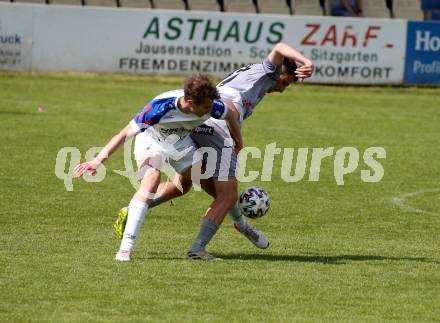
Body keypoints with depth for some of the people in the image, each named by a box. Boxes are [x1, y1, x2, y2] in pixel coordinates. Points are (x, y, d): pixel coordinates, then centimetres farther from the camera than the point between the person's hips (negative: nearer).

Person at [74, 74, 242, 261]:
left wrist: (238, 146, 7)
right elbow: (126, 133, -34)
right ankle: (126, 248, -35)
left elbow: (231, 114, -4)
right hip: (151, 141, -5)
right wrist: (99, 160, -40)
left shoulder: (210, 106, -29)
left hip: (182, 142, 5)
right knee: (152, 179, -32)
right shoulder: (160, 107, -41)